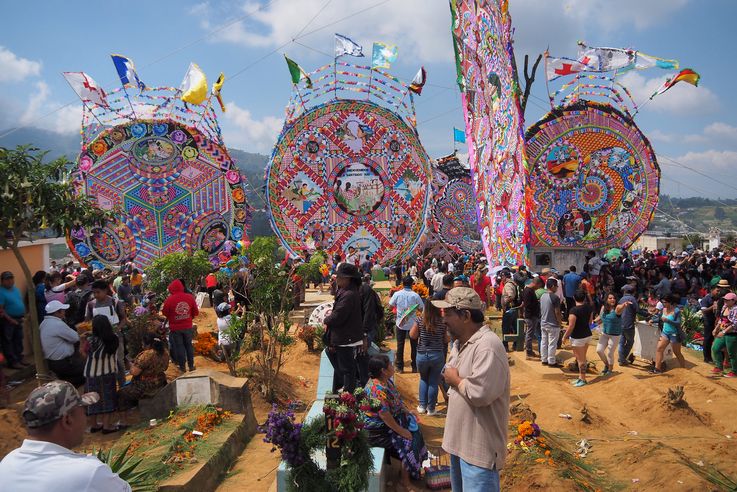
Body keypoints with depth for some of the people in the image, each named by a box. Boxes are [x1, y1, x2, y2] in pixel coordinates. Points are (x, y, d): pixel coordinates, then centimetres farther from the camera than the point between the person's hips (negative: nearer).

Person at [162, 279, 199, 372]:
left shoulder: (169, 299, -17)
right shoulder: (190, 297, -9)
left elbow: (165, 313, -5)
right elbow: (196, 312, -2)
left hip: (175, 327, -2)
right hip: (188, 326, 2)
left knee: (179, 346, 11)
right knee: (189, 345, 16)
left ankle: (182, 366, 19)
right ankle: (191, 365, 22)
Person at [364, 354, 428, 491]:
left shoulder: (386, 380, 0)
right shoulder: (378, 390, -31)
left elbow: (397, 399, 14)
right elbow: (384, 415, -30)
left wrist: (408, 412, 5)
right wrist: (401, 431, -22)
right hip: (378, 428, -10)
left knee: (413, 425, 9)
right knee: (407, 440, -12)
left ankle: (415, 467, 23)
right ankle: (405, 479, 4)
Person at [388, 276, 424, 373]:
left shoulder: (397, 294, -9)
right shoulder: (415, 295, -11)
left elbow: (390, 305, 1)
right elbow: (421, 309, -6)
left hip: (400, 324, 1)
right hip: (413, 324, 0)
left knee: (400, 345, 10)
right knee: (414, 345, 11)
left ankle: (399, 366, 14)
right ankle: (415, 367, 16)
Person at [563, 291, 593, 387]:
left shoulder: (573, 310, -22)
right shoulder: (588, 307, -1)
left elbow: (571, 326, -21)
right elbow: (590, 321, 13)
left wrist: (564, 337, -9)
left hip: (578, 338, -7)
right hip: (588, 335, 8)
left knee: (580, 359, 4)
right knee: (583, 358, 17)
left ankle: (583, 379, 13)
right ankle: (581, 377, 26)